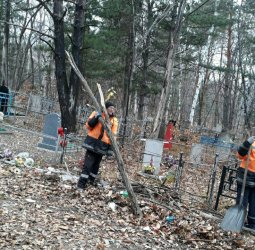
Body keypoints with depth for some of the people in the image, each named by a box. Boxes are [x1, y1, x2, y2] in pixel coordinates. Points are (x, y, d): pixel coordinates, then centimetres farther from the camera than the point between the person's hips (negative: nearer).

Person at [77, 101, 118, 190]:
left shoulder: (114, 120, 8)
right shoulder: (97, 114, -3)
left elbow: (113, 134, 9)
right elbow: (88, 125, -7)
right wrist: (96, 117, -21)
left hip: (102, 146, 4)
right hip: (92, 143, -4)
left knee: (96, 165, 13)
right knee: (87, 164, -8)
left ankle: (91, 181, 26)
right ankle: (81, 184, -5)